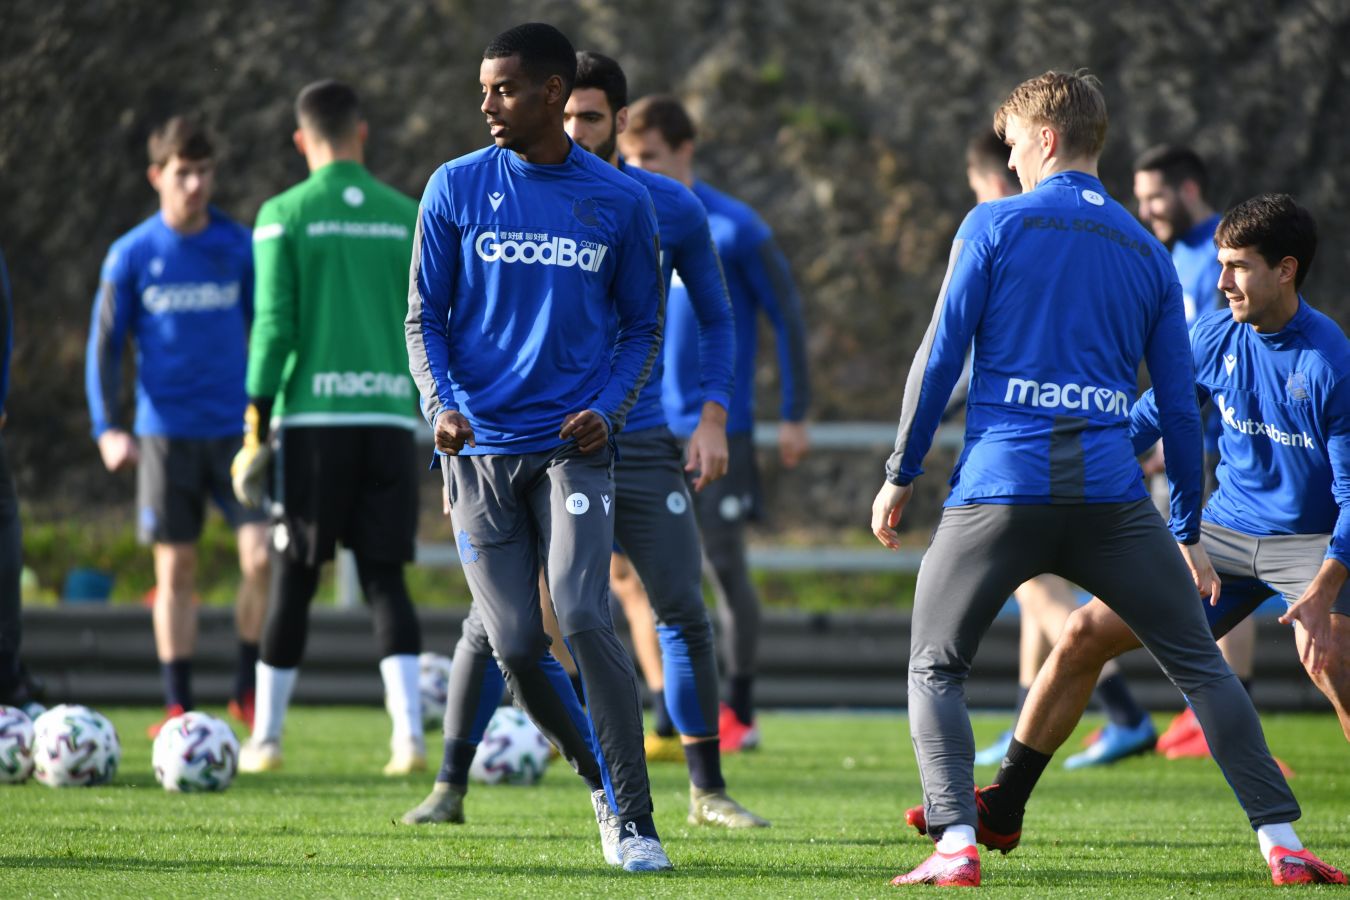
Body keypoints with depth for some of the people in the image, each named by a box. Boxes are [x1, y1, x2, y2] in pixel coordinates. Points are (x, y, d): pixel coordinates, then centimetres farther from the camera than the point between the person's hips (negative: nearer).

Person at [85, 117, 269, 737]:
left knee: (263, 555, -12)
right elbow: (104, 345, 3)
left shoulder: (240, 247, 4)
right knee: (175, 569, 3)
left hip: (236, 429, 1)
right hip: (165, 432, 0)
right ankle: (178, 706, 9)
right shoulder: (132, 256, 1)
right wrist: (108, 429, -6)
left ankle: (248, 691, 2)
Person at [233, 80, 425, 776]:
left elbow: (274, 325, -7)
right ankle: (409, 733, -10)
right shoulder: (407, 217, 6)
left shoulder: (284, 217, -1)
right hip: (390, 418, 2)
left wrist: (256, 425, -2)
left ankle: (265, 738, 13)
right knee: (385, 579, 4)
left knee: (293, 580, 6)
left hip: (313, 418, -2)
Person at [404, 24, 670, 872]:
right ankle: (601, 780, 24)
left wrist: (608, 409, -7)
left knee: (586, 620, -18)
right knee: (515, 645, -2)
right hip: (481, 449, 2)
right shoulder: (456, 189, 5)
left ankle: (635, 822, -12)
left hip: (572, 445, -2)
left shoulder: (620, 201, 4)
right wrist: (440, 403, -9)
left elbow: (644, 326, 11)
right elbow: (426, 315, 8)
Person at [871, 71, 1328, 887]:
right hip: (1112, 495, 2)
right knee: (1198, 661, 11)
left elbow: (940, 357, -2)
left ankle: (956, 843, -9)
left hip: (1001, 489, -2)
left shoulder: (995, 226, 3)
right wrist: (1188, 532, 21)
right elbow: (1180, 405, 14)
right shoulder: (1148, 254, 13)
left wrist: (901, 476, 8)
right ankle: (1279, 838, 2)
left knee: (936, 669, 10)